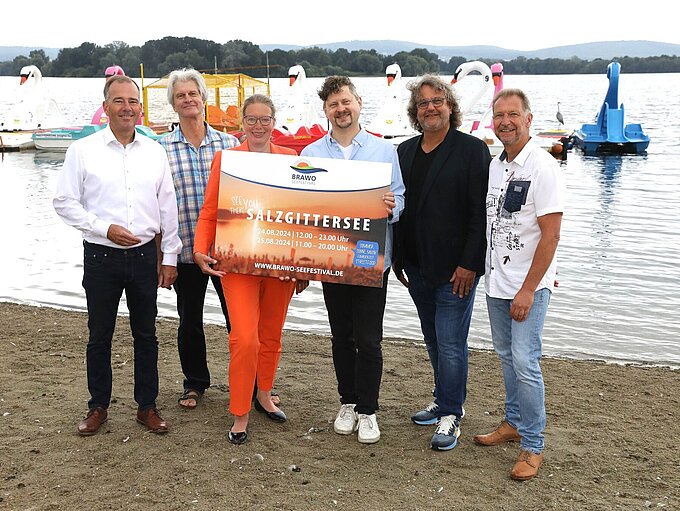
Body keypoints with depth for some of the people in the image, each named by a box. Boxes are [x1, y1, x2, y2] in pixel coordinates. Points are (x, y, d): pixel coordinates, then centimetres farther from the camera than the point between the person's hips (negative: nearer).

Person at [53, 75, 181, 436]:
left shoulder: (154, 152, 6)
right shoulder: (83, 150, -2)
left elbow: (167, 208, 8)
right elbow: (64, 202, -3)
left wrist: (170, 257, 6)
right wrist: (104, 228, -14)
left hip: (144, 256, 2)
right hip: (101, 257, -2)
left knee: (146, 334, 9)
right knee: (99, 335, 8)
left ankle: (147, 406, 21)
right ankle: (98, 406, 24)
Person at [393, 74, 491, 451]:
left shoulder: (472, 150, -8)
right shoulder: (404, 152, 10)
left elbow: (481, 211, -12)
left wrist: (469, 263, -16)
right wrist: (398, 258, 11)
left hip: (456, 267, -6)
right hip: (417, 265, 6)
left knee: (450, 343, -2)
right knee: (433, 340, 17)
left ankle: (450, 416, 12)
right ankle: (446, 402, 33)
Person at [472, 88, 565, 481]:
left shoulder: (543, 167, -14)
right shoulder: (494, 165, 8)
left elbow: (551, 234, -18)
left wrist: (527, 289, -20)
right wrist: (490, 271, 12)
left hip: (528, 286, -7)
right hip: (496, 281, 7)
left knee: (525, 362, -8)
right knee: (507, 356, 17)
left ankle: (533, 446, 5)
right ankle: (513, 423, 33)